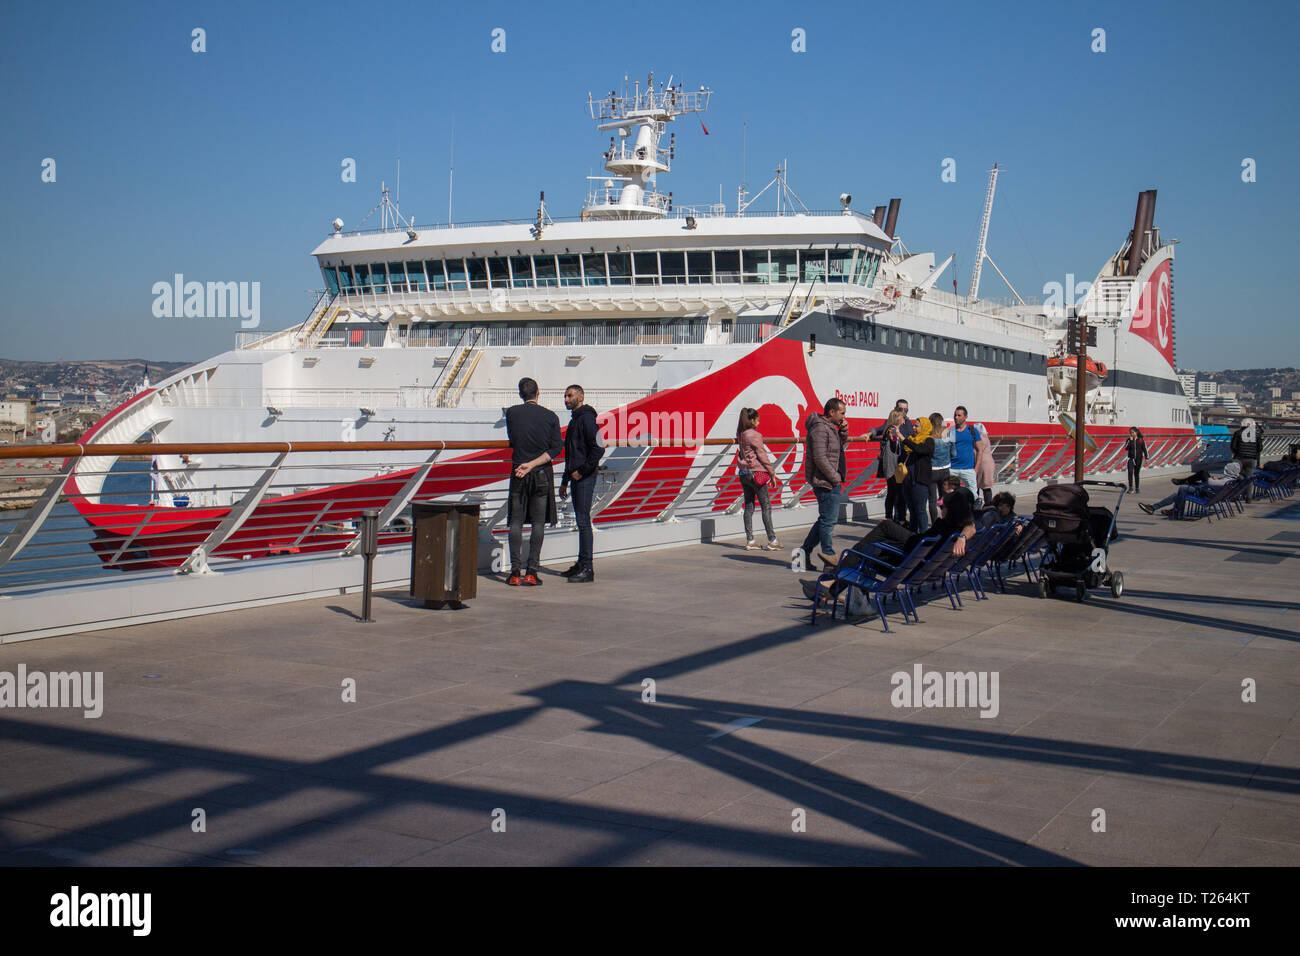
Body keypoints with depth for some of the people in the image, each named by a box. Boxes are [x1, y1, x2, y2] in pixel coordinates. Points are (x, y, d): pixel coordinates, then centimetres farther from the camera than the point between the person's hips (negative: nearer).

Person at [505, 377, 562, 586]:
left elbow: (512, 441, 8)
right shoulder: (551, 416, -2)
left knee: (516, 522, 5)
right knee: (538, 523, 5)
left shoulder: (512, 413, -1)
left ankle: (515, 572, 1)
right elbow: (556, 449, -7)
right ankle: (531, 571, 1)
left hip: (518, 473, 0)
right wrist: (532, 464, -11)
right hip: (543, 474, 0)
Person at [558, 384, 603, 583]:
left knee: (583, 520, -10)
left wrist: (582, 471, -17)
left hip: (585, 477, -10)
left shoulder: (586, 418, -11)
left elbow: (598, 448, -21)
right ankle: (582, 564, 18)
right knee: (580, 520, 12)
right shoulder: (574, 420, 20)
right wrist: (565, 482, 25)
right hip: (576, 477, 10)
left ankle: (587, 569, -9)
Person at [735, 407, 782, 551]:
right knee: (766, 506, -1)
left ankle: (750, 540, 9)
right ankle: (772, 540, -1)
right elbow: (762, 455, -11)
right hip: (756, 473, -8)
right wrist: (772, 474, -4)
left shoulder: (741, 435, 10)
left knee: (749, 506, 9)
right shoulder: (754, 435, -13)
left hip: (743, 473, 8)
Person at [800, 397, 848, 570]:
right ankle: (829, 555, 3)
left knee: (826, 519, 14)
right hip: (826, 482, -11)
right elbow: (820, 458, -22)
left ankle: (805, 551, 20)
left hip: (831, 481, 11)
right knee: (828, 519, -4)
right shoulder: (820, 428, -16)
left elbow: (840, 445, 30)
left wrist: (843, 431, 11)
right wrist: (835, 477, -16)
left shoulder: (829, 427, 16)